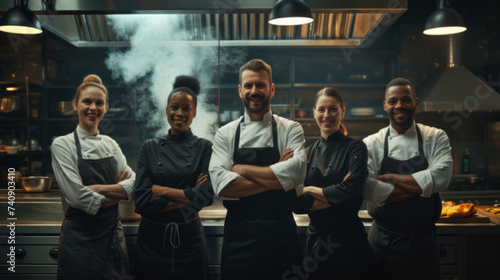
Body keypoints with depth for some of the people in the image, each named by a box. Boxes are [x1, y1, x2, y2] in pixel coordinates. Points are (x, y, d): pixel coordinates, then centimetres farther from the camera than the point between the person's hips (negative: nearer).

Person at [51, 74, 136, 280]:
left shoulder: (111, 144, 7)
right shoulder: (62, 145, -8)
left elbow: (133, 184, -3)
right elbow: (79, 198, -17)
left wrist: (99, 188, -16)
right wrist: (118, 191, -7)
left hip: (113, 234, 5)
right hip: (80, 237, -5)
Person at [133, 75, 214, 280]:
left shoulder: (205, 148, -2)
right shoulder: (150, 148, 0)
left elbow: (206, 196, -12)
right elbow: (142, 200, -8)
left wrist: (160, 190, -12)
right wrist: (187, 198, -12)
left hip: (189, 238, -1)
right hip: (152, 239, 1)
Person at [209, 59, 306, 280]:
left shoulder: (290, 129, 1)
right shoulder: (225, 134, 3)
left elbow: (296, 172, -18)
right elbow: (220, 184, -12)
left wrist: (242, 169, -13)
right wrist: (276, 177, -14)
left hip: (281, 235, 0)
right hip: (239, 236, 1)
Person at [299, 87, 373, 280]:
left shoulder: (355, 148, -5)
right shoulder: (309, 153, 6)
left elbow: (350, 193, -19)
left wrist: (310, 190, -8)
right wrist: (333, 196, -14)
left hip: (349, 242, -3)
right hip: (316, 241, 4)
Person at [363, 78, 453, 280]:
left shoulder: (436, 138, 1)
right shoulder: (371, 144, -4)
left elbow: (441, 177, -16)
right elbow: (368, 189, -18)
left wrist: (390, 177, -15)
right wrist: (420, 187, -16)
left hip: (424, 241, 1)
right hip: (384, 241, -1)